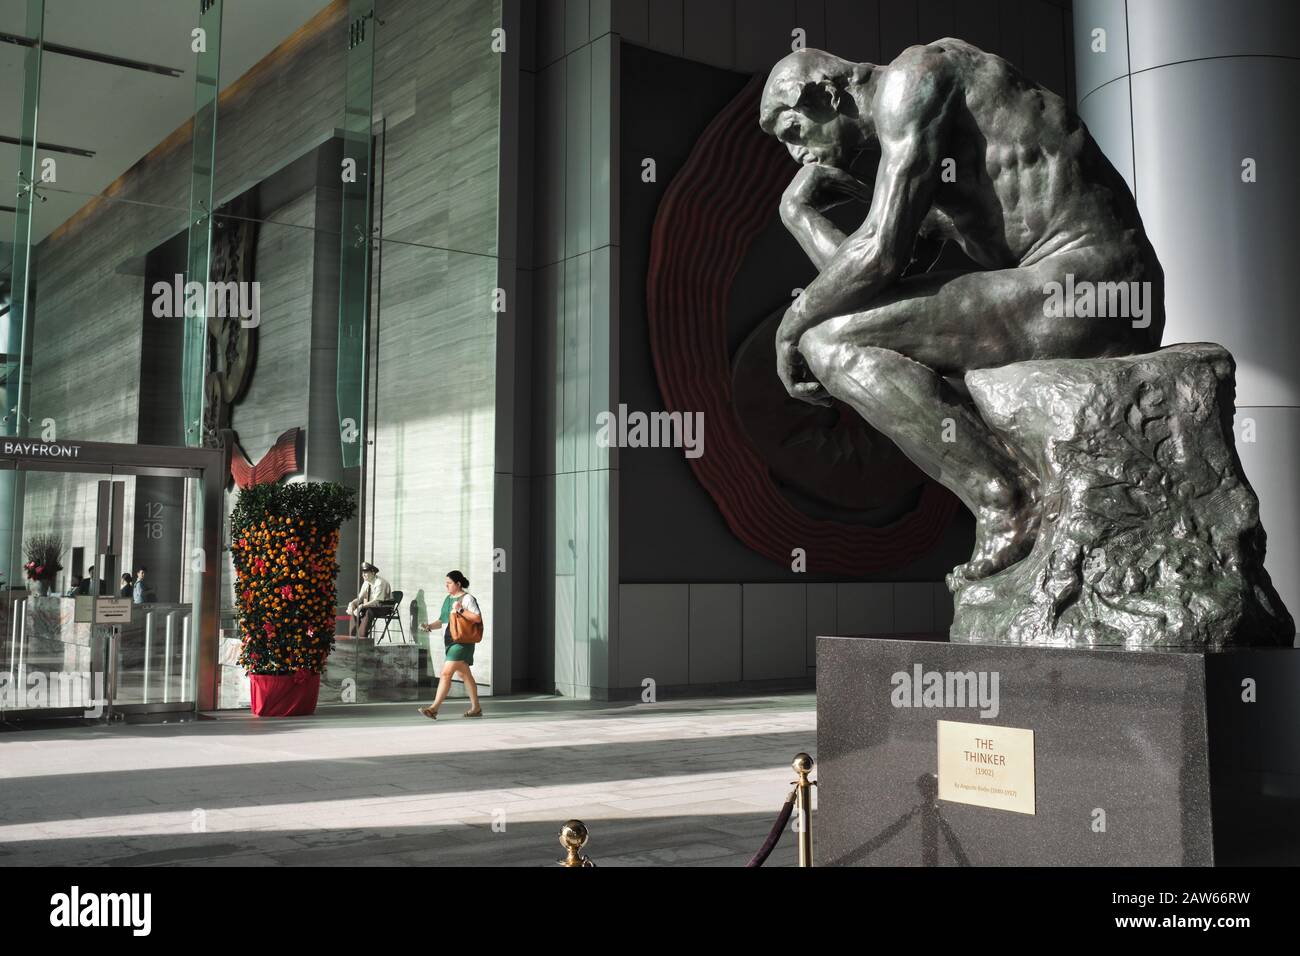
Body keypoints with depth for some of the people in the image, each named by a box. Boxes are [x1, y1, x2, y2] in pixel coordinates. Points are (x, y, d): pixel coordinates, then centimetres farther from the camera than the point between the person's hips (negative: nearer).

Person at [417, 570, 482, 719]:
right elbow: (442, 620, 20)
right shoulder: (448, 599, 17)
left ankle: (434, 708, -17)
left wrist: (461, 610, -21)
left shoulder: (467, 598, -8)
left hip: (461, 642, -9)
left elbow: (477, 618, -17)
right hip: (450, 641, 9)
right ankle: (476, 708, 23)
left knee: (446, 673, -15)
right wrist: (429, 626, 3)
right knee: (464, 674, 14)